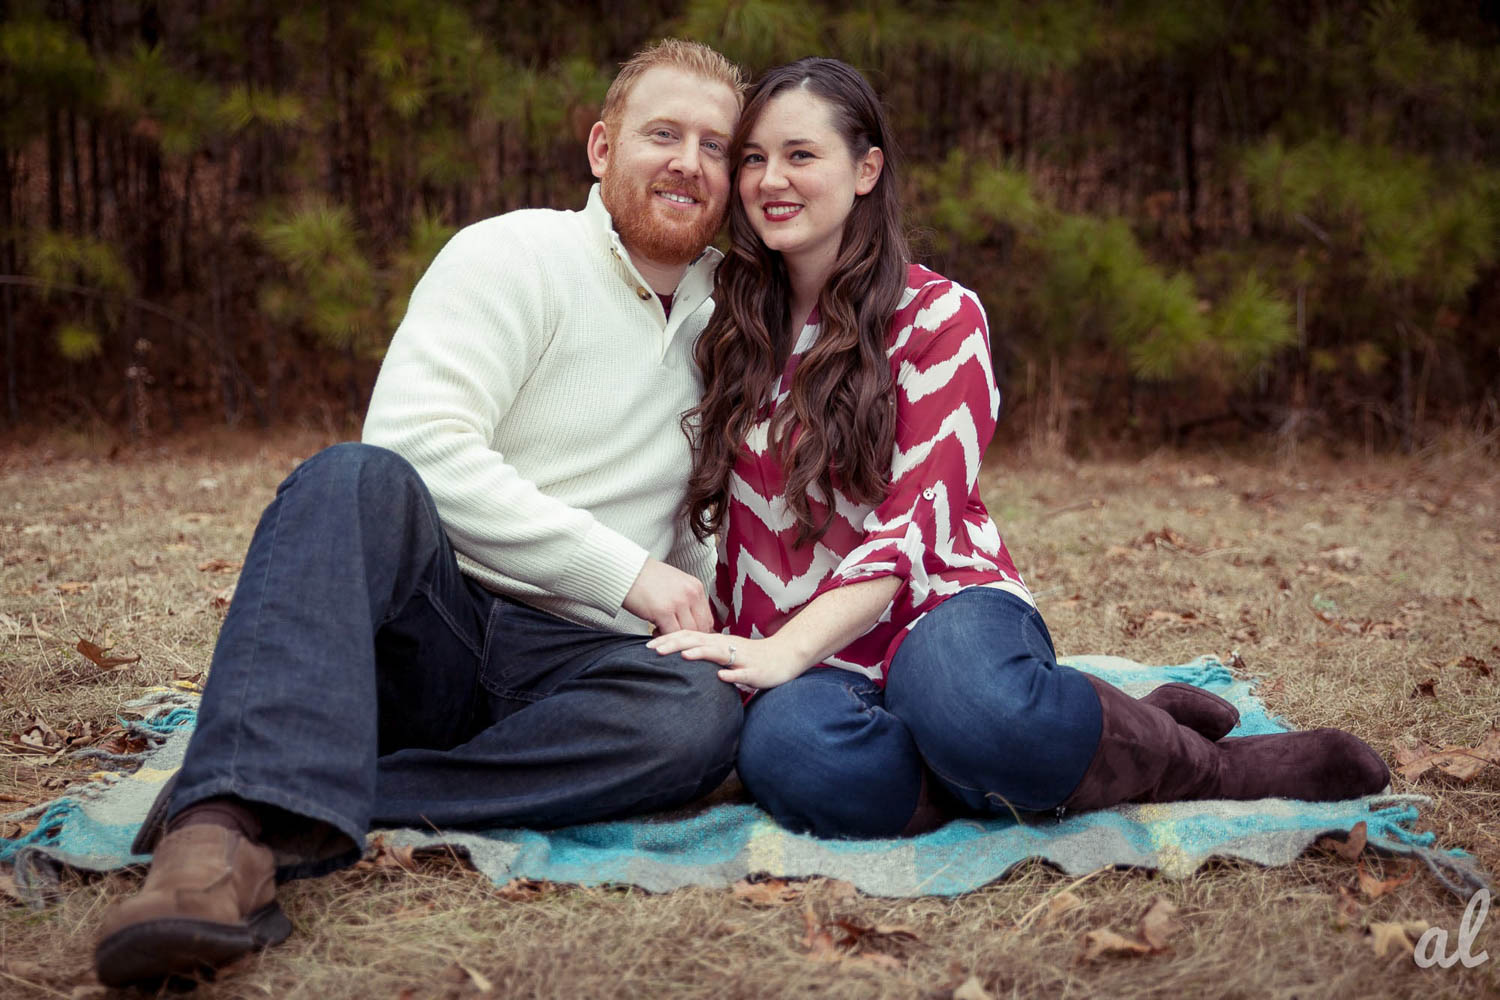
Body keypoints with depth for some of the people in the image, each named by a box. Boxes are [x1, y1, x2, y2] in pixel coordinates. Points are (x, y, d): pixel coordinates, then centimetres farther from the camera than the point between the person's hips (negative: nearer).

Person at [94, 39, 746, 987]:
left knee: (707, 713, -30)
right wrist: (625, 572, -17)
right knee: (357, 479, -33)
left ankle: (282, 815, -31)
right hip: (424, 636, -3)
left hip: (567, 663, 4)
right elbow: (418, 442, -17)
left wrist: (713, 621, 2)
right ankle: (228, 830, -48)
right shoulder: (516, 255, -1)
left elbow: (705, 532, 23)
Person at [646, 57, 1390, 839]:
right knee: (789, 751, -37)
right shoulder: (732, 328, 12)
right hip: (816, 664, 3)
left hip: (942, 608, -2)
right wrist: (724, 655, -1)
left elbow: (915, 525, -9)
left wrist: (786, 650, -24)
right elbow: (713, 511, 16)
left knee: (964, 700, -41)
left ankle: (1194, 763, -13)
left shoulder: (936, 316, 0)